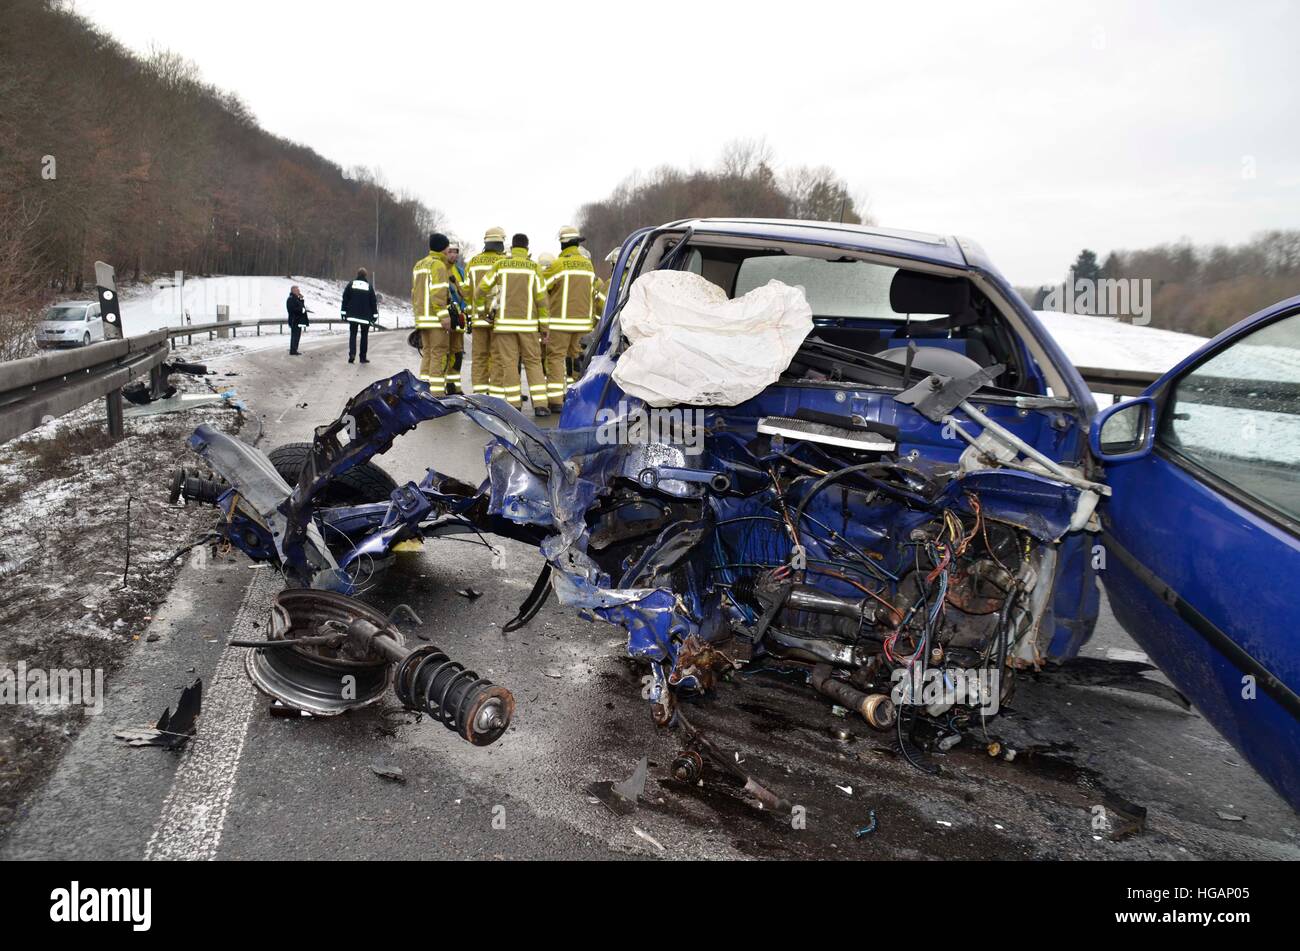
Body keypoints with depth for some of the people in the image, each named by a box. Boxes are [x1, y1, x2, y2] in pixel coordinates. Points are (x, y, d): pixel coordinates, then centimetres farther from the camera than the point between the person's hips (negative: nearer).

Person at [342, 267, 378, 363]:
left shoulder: (350, 284, 1)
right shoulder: (369, 286, 0)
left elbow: (345, 299, 2)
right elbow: (373, 302, 1)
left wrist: (343, 312, 8)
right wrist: (375, 315, 6)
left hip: (352, 316, 1)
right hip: (365, 316, -1)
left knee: (352, 334, 6)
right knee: (364, 336, 9)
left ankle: (352, 354, -15)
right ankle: (363, 357, 8)